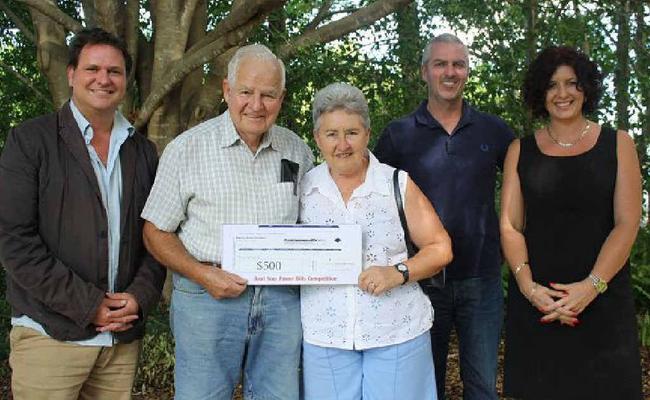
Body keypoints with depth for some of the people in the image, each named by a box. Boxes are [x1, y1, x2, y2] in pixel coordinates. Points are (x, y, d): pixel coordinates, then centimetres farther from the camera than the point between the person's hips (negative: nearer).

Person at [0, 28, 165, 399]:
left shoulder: (143, 150, 11)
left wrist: (141, 296, -6)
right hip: (49, 335, -3)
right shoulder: (30, 140, -2)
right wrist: (87, 305, -13)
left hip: (124, 337, 4)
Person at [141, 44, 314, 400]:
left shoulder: (298, 152, 8)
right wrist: (201, 274, -14)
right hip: (208, 299, -3)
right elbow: (156, 232, 0)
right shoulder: (186, 149, -3)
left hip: (282, 300, 3)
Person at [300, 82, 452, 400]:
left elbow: (440, 249, 2)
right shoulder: (303, 188, 5)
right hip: (324, 336, 1)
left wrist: (398, 273, -14)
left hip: (398, 334, -1)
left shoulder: (398, 184, 1)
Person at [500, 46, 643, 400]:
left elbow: (627, 223, -3)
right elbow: (510, 225, 1)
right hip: (535, 300, 1)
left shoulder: (617, 144, 5)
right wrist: (527, 285, -14)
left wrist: (592, 286, -15)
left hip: (603, 298, -1)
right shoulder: (520, 150, 8)